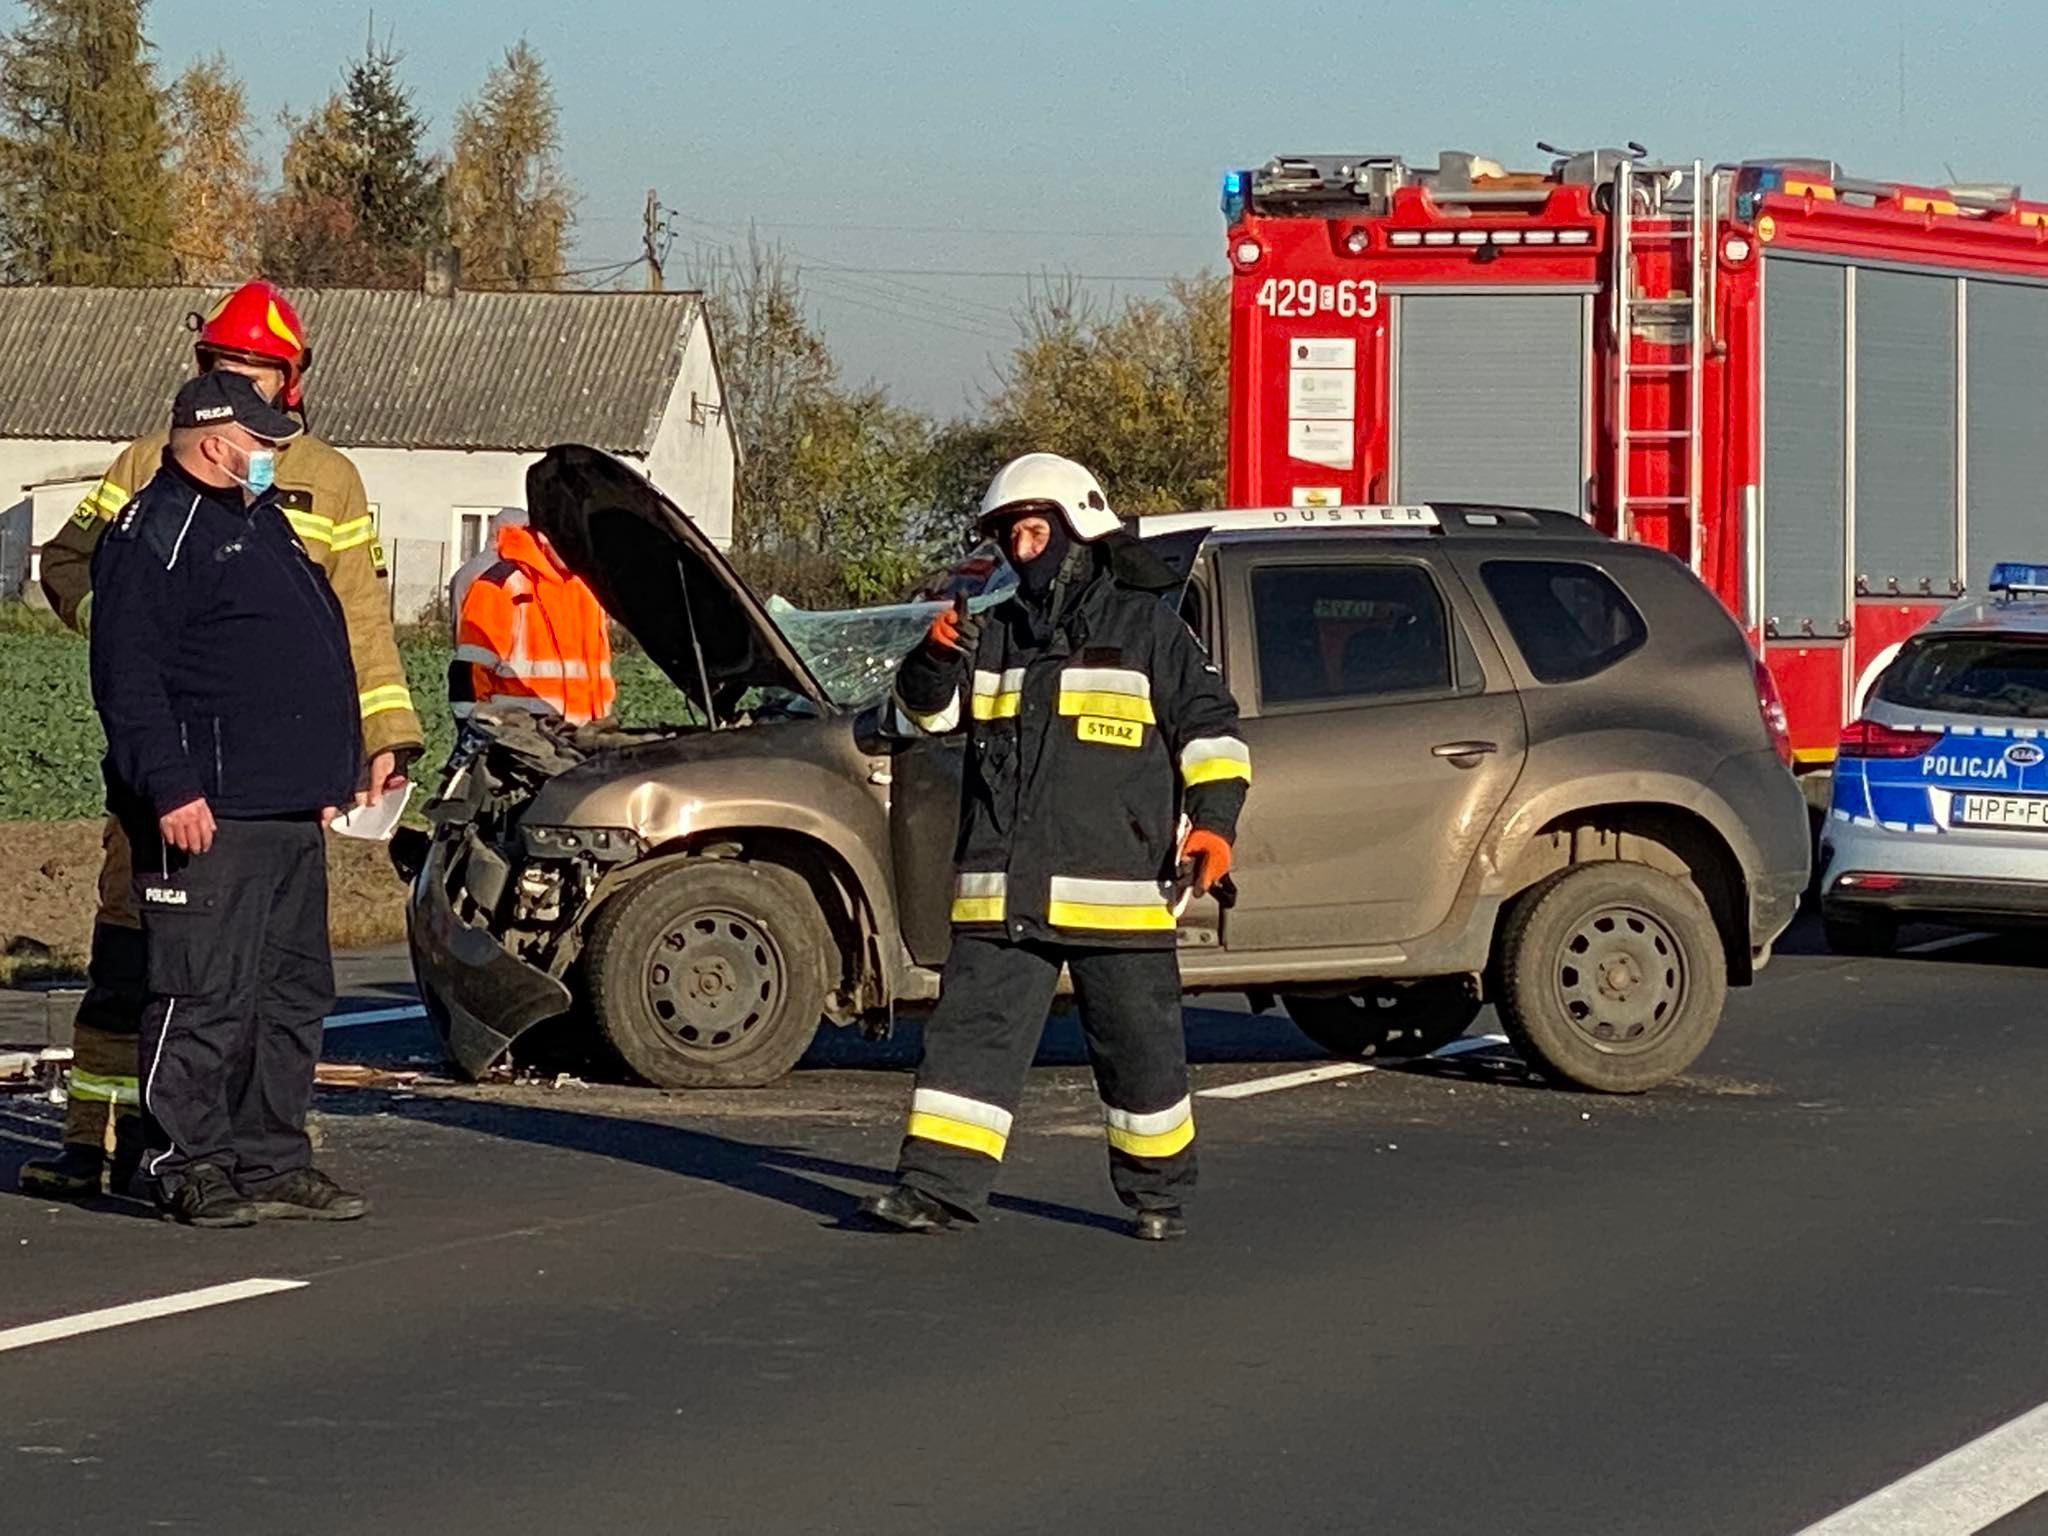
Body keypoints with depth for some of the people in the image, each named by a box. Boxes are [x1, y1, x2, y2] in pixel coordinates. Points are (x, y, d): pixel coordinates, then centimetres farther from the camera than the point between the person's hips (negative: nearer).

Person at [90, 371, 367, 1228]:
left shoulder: (260, 522, 22)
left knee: (291, 996, 11)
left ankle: (272, 1163, 16)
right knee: (204, 998, -8)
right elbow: (127, 675, -16)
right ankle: (188, 1167, -3)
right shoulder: (158, 531, -8)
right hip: (207, 817, -10)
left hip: (290, 815, 10)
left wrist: (329, 782, 25)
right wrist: (170, 788, -23)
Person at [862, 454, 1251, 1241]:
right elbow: (928, 709, 12)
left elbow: (1210, 727, 3)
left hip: (1118, 894, -3)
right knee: (973, 1029, -3)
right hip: (1002, 894, 4)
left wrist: (1213, 821, -9)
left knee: (1138, 1045, 5)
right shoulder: (994, 635, 15)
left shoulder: (1147, 629, 2)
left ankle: (1158, 1194, 19)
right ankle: (937, 1184, -4)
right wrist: (937, 657, -10)